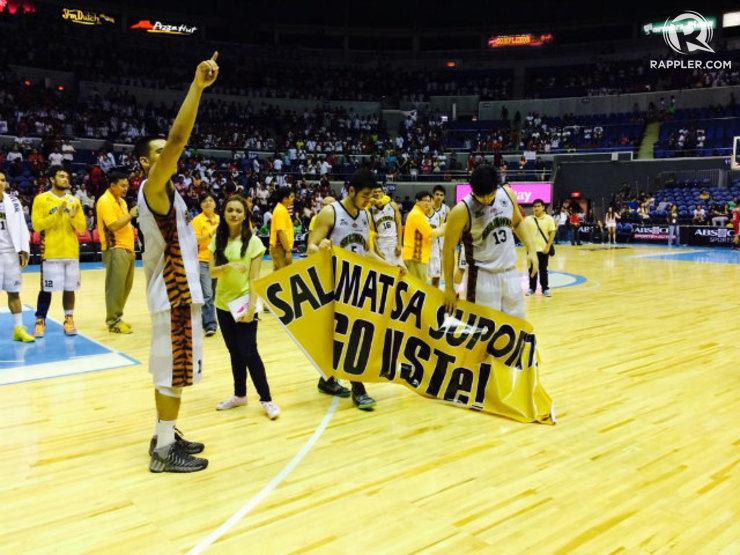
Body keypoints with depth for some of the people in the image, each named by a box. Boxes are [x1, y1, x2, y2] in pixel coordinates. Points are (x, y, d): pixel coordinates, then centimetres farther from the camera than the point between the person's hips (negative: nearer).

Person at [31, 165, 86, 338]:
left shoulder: (74, 201, 10)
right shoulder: (41, 199, -1)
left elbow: (82, 228, 8)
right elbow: (37, 225, -9)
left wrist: (74, 217, -12)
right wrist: (57, 214, -18)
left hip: (71, 252, 3)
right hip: (50, 253, -3)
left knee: (69, 288, 6)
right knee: (46, 289, 0)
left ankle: (69, 320, 13)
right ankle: (40, 321, 11)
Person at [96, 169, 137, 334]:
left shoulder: (121, 201, 17)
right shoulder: (105, 201, -11)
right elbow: (113, 225, -21)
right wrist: (130, 215, -16)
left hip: (127, 249, 9)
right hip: (115, 249, -9)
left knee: (125, 286, 11)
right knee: (115, 287, -6)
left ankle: (117, 317, 21)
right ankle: (113, 321, 2)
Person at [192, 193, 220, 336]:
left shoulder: (220, 219, 10)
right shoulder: (197, 220, -5)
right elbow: (195, 240, -13)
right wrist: (210, 234, -23)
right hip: (203, 261, -5)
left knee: (215, 293, 10)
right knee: (207, 294, -10)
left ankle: (208, 320, 23)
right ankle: (210, 324, -6)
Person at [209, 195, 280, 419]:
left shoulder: (253, 241, -7)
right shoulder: (218, 240, 5)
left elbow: (255, 278, -10)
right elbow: (212, 272, -1)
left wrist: (251, 306, -18)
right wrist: (228, 266, -21)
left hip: (244, 304, -4)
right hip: (223, 304, 4)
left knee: (248, 353, -5)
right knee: (234, 352, 13)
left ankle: (267, 400, 5)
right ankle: (239, 395, 26)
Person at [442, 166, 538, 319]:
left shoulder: (507, 193, -2)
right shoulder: (461, 211, -17)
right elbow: (449, 249, -10)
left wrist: (531, 250, 3)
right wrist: (449, 287, -9)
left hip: (510, 273, 5)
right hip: (483, 277, -5)